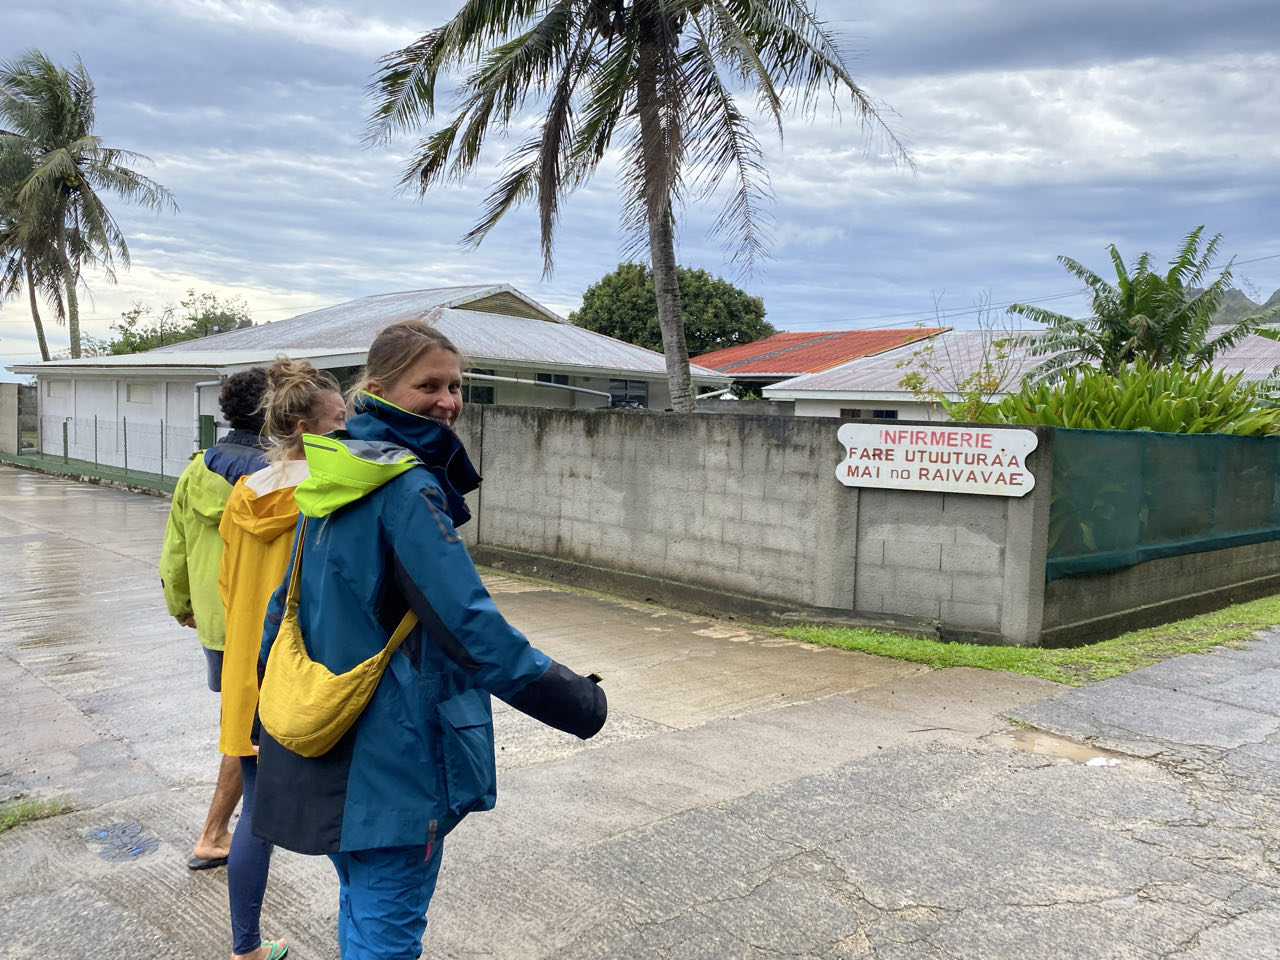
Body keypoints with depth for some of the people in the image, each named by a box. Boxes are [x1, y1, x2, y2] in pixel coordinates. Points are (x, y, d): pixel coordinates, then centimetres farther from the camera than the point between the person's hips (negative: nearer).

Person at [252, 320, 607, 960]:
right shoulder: (407, 487, -21)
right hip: (393, 752, -9)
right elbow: (469, 624, -24)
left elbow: (287, 596, 16)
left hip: (327, 736, 9)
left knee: (360, 906, 26)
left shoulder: (331, 476, 7)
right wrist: (577, 701, -17)